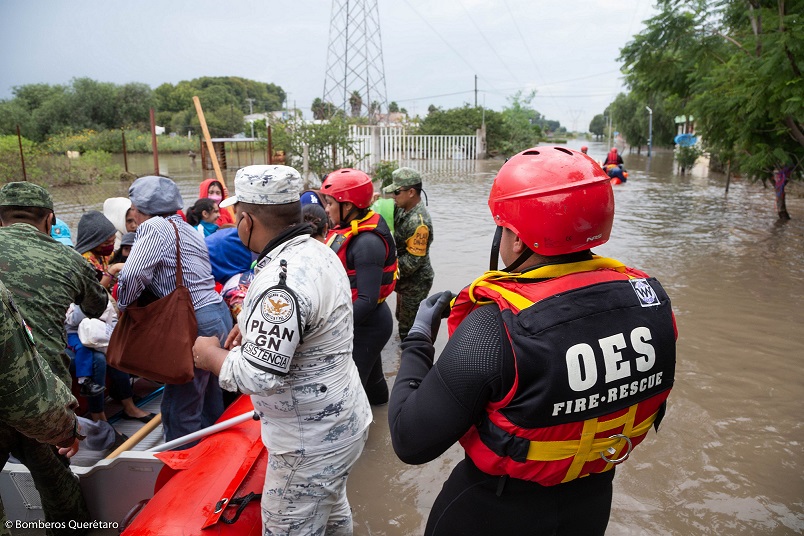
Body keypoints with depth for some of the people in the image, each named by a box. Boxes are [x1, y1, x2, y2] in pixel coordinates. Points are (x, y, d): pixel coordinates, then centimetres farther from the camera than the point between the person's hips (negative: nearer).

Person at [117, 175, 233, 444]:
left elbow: (133, 275, -21)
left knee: (180, 410, 3)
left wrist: (123, 305, -1)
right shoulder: (186, 228, 18)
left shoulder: (154, 227, -11)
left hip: (197, 325, -10)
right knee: (211, 402, 22)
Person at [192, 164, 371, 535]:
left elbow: (258, 376, -32)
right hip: (338, 421, 9)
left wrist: (210, 355, -13)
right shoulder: (318, 251, 1)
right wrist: (255, 324, 9)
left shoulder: (281, 280, -31)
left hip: (311, 443, -9)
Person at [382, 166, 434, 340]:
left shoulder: (419, 223, -30)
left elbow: (412, 261, -28)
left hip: (415, 285, -10)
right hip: (406, 281, 10)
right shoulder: (403, 209, -2)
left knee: (408, 329, 4)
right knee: (402, 318, 27)